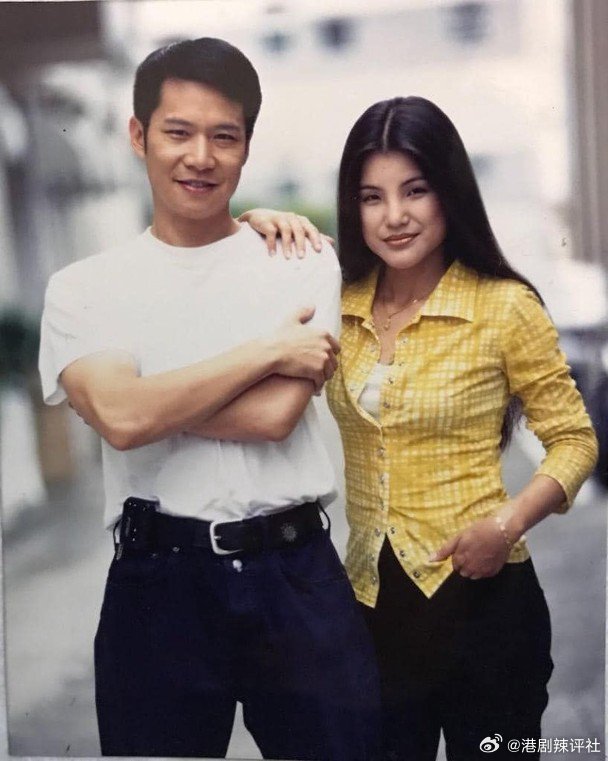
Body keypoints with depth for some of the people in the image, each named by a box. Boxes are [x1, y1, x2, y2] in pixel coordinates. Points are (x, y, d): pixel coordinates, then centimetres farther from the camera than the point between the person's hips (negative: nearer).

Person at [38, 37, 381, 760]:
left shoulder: (305, 263, 3)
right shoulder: (81, 287, 3)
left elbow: (274, 415, -10)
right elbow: (119, 419, -14)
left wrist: (148, 398, -6)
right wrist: (269, 350, -10)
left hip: (295, 571, 0)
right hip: (158, 582, 0)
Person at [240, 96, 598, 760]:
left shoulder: (506, 307, -11)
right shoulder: (337, 302, 1)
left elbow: (573, 438, -5)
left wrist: (508, 523, -20)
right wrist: (257, 229, -5)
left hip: (479, 595, -4)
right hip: (370, 598, 4)